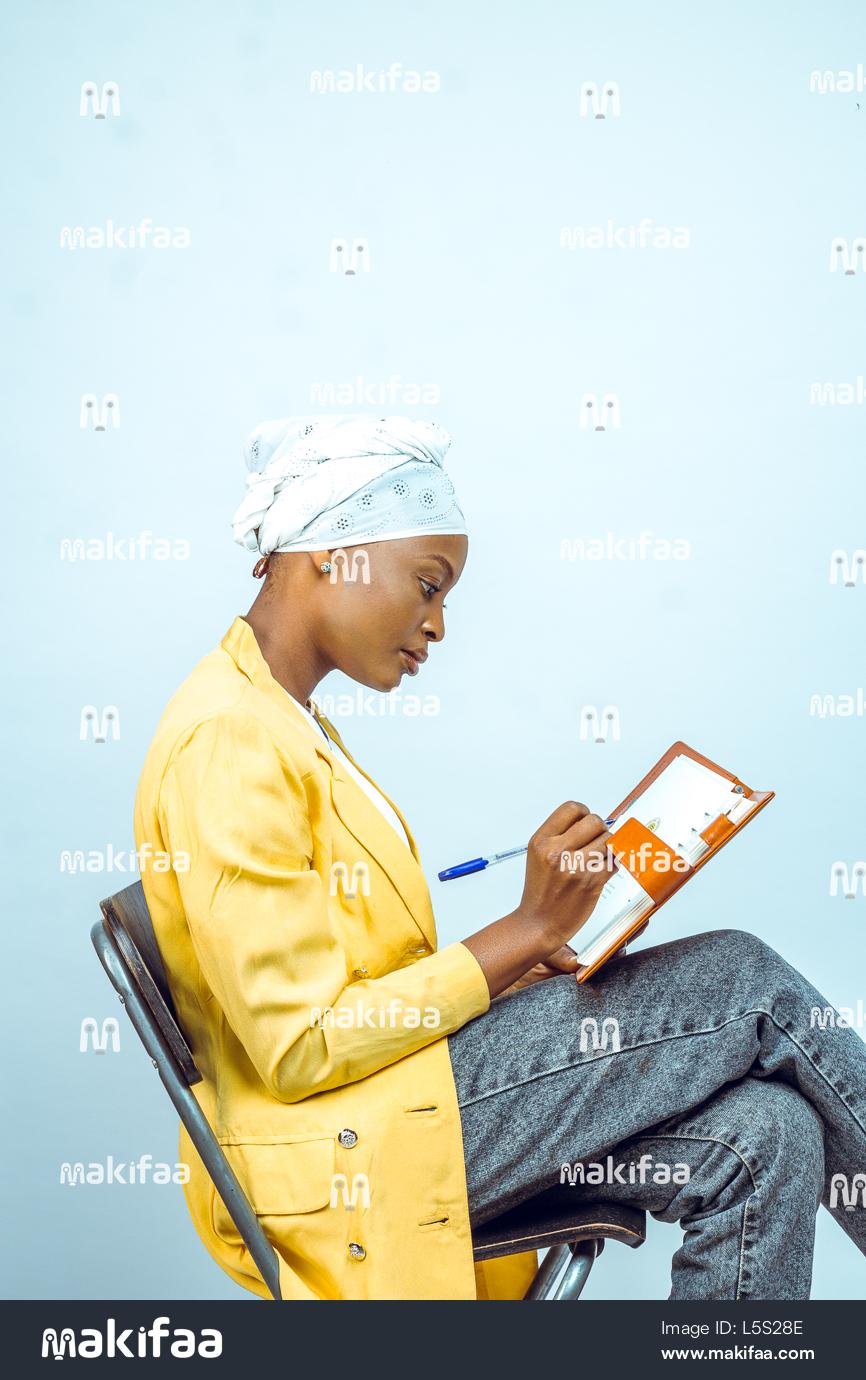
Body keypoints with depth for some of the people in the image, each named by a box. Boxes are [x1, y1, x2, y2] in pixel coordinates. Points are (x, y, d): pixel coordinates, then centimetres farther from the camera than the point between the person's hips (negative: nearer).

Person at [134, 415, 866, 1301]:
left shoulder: (286, 721, 15)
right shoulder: (226, 740, -17)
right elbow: (302, 1047, -21)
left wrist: (501, 968, 1)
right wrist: (527, 929, -16)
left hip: (391, 1084, 9)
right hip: (341, 1152, -9)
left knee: (761, 1139, -9)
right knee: (743, 985, -9)